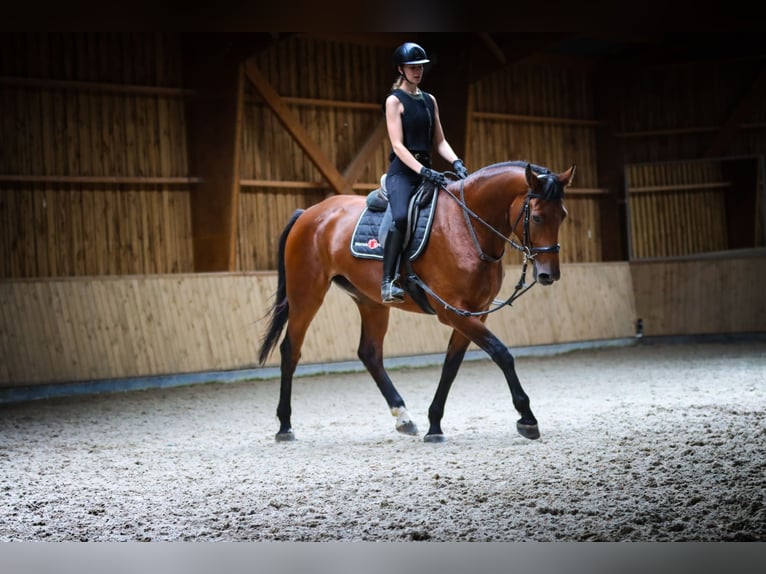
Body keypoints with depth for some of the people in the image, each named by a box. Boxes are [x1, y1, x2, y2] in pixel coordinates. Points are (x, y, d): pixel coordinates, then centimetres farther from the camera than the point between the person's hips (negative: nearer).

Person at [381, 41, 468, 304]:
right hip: (402, 171, -7)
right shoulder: (394, 100, -2)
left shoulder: (430, 100, 17)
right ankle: (387, 283, -33)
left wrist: (456, 162, -3)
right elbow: (397, 145, -11)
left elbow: (439, 141, 16)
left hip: (426, 169, 7)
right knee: (401, 216, -32)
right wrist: (423, 171, -22)